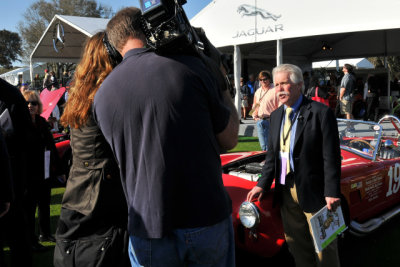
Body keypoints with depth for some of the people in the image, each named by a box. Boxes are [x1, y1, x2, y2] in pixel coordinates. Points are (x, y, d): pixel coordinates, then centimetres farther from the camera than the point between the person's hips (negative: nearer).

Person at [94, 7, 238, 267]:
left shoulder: (103, 94, 1)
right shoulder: (190, 67, -8)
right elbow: (229, 140, -1)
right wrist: (224, 90, 15)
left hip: (148, 230, 2)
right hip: (208, 221, -1)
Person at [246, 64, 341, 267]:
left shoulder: (321, 113, -10)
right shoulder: (276, 116, 9)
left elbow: (331, 157, -12)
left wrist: (332, 193, -16)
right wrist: (263, 185, 4)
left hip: (313, 191, -6)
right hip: (285, 191, 6)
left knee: (324, 245, 6)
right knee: (296, 243, 18)